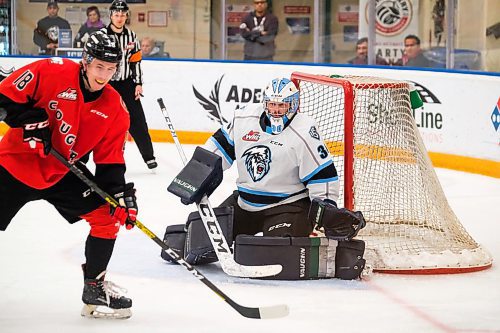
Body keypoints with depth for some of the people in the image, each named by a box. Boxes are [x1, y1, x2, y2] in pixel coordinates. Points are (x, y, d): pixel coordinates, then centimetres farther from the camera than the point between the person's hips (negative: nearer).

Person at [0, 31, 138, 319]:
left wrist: (121, 194, -14)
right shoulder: (51, 72, -19)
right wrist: (28, 120, -25)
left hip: (64, 172, 4)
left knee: (108, 215, -5)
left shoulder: (115, 109, -6)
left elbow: (110, 160, -2)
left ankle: (95, 288, 6)